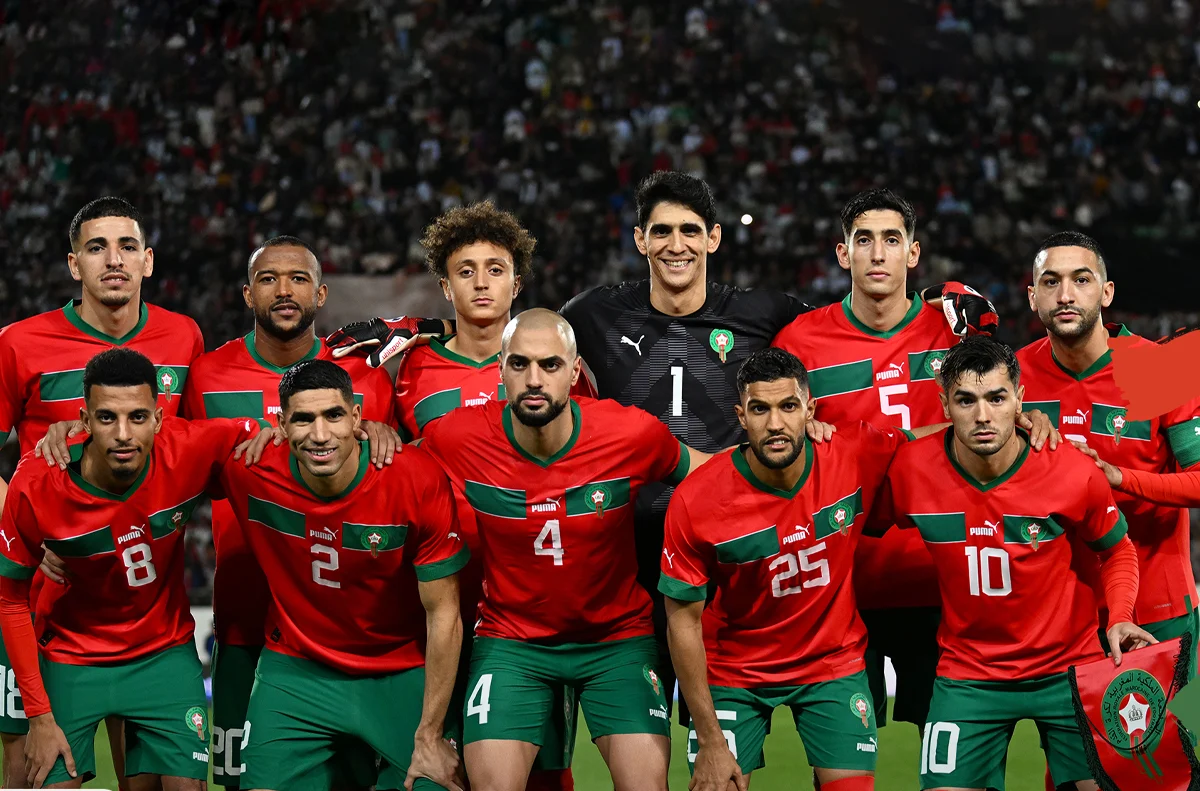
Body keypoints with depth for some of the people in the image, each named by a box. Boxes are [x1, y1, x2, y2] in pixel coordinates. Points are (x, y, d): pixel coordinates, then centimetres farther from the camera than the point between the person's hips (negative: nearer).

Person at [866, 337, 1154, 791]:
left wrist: (1119, 617, -12)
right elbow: (868, 527, 10)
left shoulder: (1073, 473, -15)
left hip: (1069, 666, -1)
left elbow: (1116, 549, 3)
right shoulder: (910, 469, -12)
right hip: (967, 675, 1)